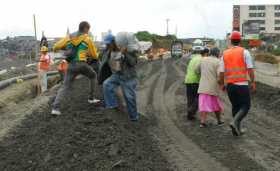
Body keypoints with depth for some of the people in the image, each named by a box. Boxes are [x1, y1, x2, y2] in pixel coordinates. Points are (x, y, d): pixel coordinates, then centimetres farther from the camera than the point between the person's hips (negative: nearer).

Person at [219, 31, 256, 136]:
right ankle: (234, 122, -15)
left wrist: (222, 84, 18)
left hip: (229, 85, 4)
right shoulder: (245, 52, -3)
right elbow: (250, 69, -9)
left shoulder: (225, 54, 7)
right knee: (246, 106, 7)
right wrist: (253, 82, -1)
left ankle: (237, 129, 17)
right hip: (242, 84, -4)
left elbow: (221, 72, 6)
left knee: (236, 106, 17)